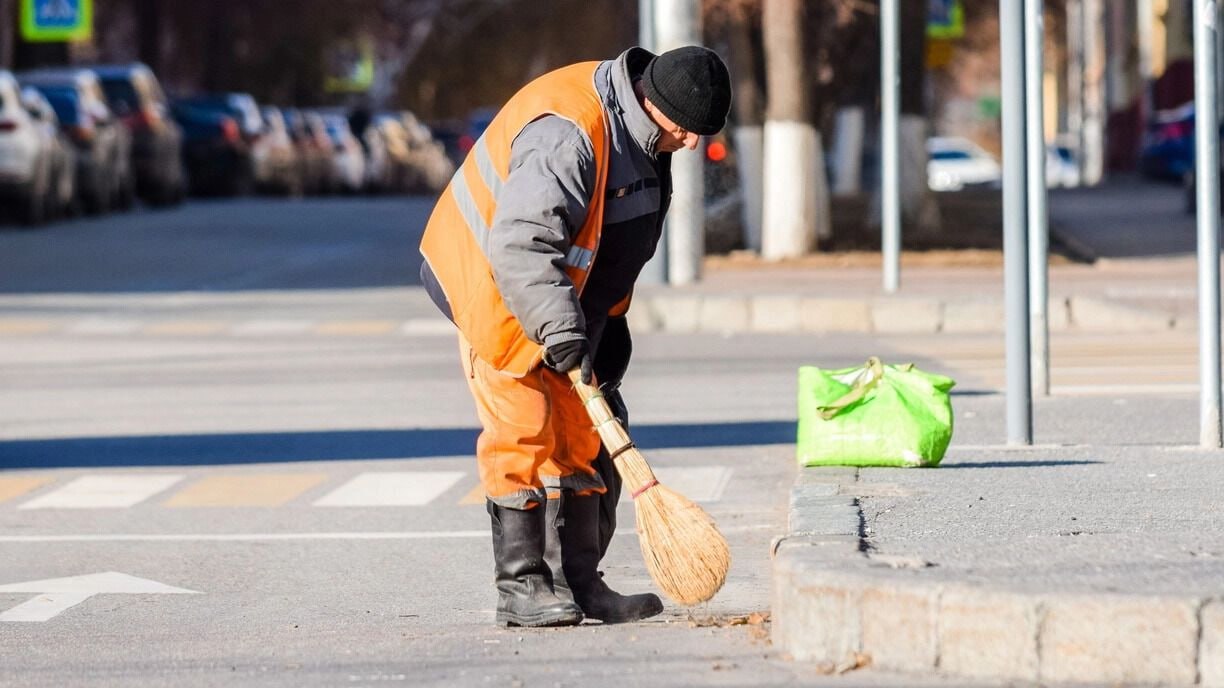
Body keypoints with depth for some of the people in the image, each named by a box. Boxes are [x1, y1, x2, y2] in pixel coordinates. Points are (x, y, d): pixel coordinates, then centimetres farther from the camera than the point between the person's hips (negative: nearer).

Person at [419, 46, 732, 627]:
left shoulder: (641, 136, 1)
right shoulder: (568, 135, -31)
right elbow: (520, 242, -38)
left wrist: (610, 319, 15)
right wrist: (560, 330, -42)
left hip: (562, 307, 9)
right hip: (497, 296, -9)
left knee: (584, 438, 8)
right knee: (522, 437, -10)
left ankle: (578, 583, 13)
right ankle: (521, 588, -6)